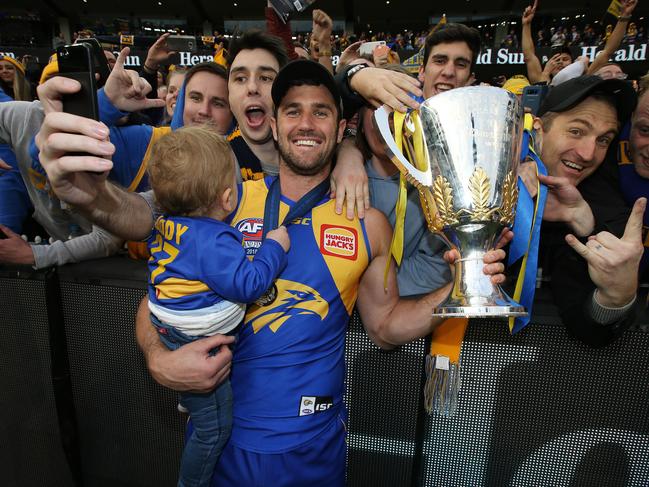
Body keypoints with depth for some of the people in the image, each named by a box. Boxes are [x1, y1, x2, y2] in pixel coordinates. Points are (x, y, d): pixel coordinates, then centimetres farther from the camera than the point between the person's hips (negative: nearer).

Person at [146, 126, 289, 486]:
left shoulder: (164, 224, -2)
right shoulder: (214, 242, -31)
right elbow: (247, 284, -30)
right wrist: (274, 247, -18)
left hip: (169, 336, 8)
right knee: (213, 427, 13)